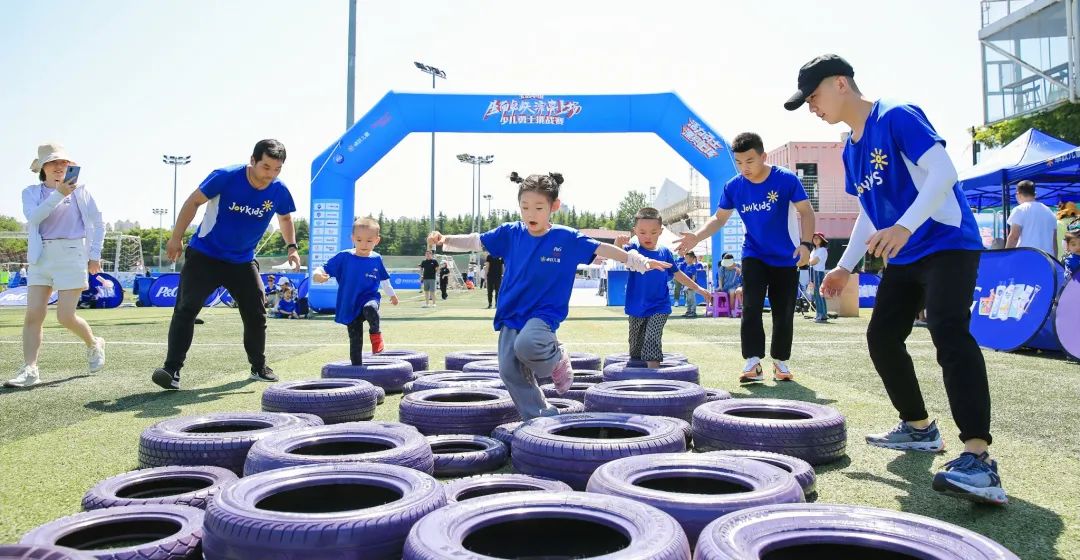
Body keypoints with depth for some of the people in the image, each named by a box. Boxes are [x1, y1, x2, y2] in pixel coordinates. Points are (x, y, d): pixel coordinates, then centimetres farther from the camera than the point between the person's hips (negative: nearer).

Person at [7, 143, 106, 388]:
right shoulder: (31, 192, 9)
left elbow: (98, 223, 10)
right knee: (33, 315, -6)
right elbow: (33, 217, -11)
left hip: (71, 255, -3)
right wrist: (58, 194, -21)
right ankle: (29, 370, -4)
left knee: (65, 317, -5)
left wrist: (95, 255, 5)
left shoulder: (80, 190, 6)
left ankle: (93, 344, 23)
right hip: (41, 257, 3)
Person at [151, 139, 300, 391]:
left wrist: (291, 247, -2)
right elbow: (193, 202, -9)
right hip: (204, 255, -3)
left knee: (256, 312, 4)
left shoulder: (279, 191, -11)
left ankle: (259, 367, 22)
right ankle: (172, 369, -5)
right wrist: (176, 238, -8)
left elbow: (285, 218, 11)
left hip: (243, 261, 3)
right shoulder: (226, 177, -21)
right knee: (186, 309, -9)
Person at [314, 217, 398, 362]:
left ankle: (376, 333, -11)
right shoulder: (344, 257, -8)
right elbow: (325, 269, -9)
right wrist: (318, 275, -32)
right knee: (355, 341, 4)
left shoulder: (377, 259, 0)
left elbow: (384, 279, 17)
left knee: (370, 308, -37)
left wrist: (391, 294, 30)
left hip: (370, 298, 0)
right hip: (350, 307, 0)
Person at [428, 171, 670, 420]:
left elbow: (600, 248, -5)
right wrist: (445, 240, -10)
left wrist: (639, 261, -9)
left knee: (526, 345, -34)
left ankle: (557, 358, 0)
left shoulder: (567, 238, -7)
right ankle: (541, 418, 13)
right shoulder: (510, 233, 0)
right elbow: (476, 241, 4)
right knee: (510, 371, -1)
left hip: (544, 313, -4)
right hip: (511, 314, 4)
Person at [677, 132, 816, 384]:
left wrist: (806, 243, -24)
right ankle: (753, 363, -10)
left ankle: (780, 362, 22)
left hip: (787, 259, -1)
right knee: (751, 308, -12)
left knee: (784, 313, 6)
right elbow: (719, 217, 2)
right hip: (754, 256, 2)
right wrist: (697, 236, -14)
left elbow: (806, 212, -10)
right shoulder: (733, 186, -8)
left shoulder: (786, 179, -17)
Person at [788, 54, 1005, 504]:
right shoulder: (851, 151, 13)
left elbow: (943, 172, -23)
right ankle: (919, 427, 26)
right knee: (881, 337, 10)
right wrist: (846, 266, 16)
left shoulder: (897, 117, -13)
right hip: (904, 258, 10)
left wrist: (904, 227, -36)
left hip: (948, 244, -10)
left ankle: (978, 459, -31)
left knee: (949, 331, -26)